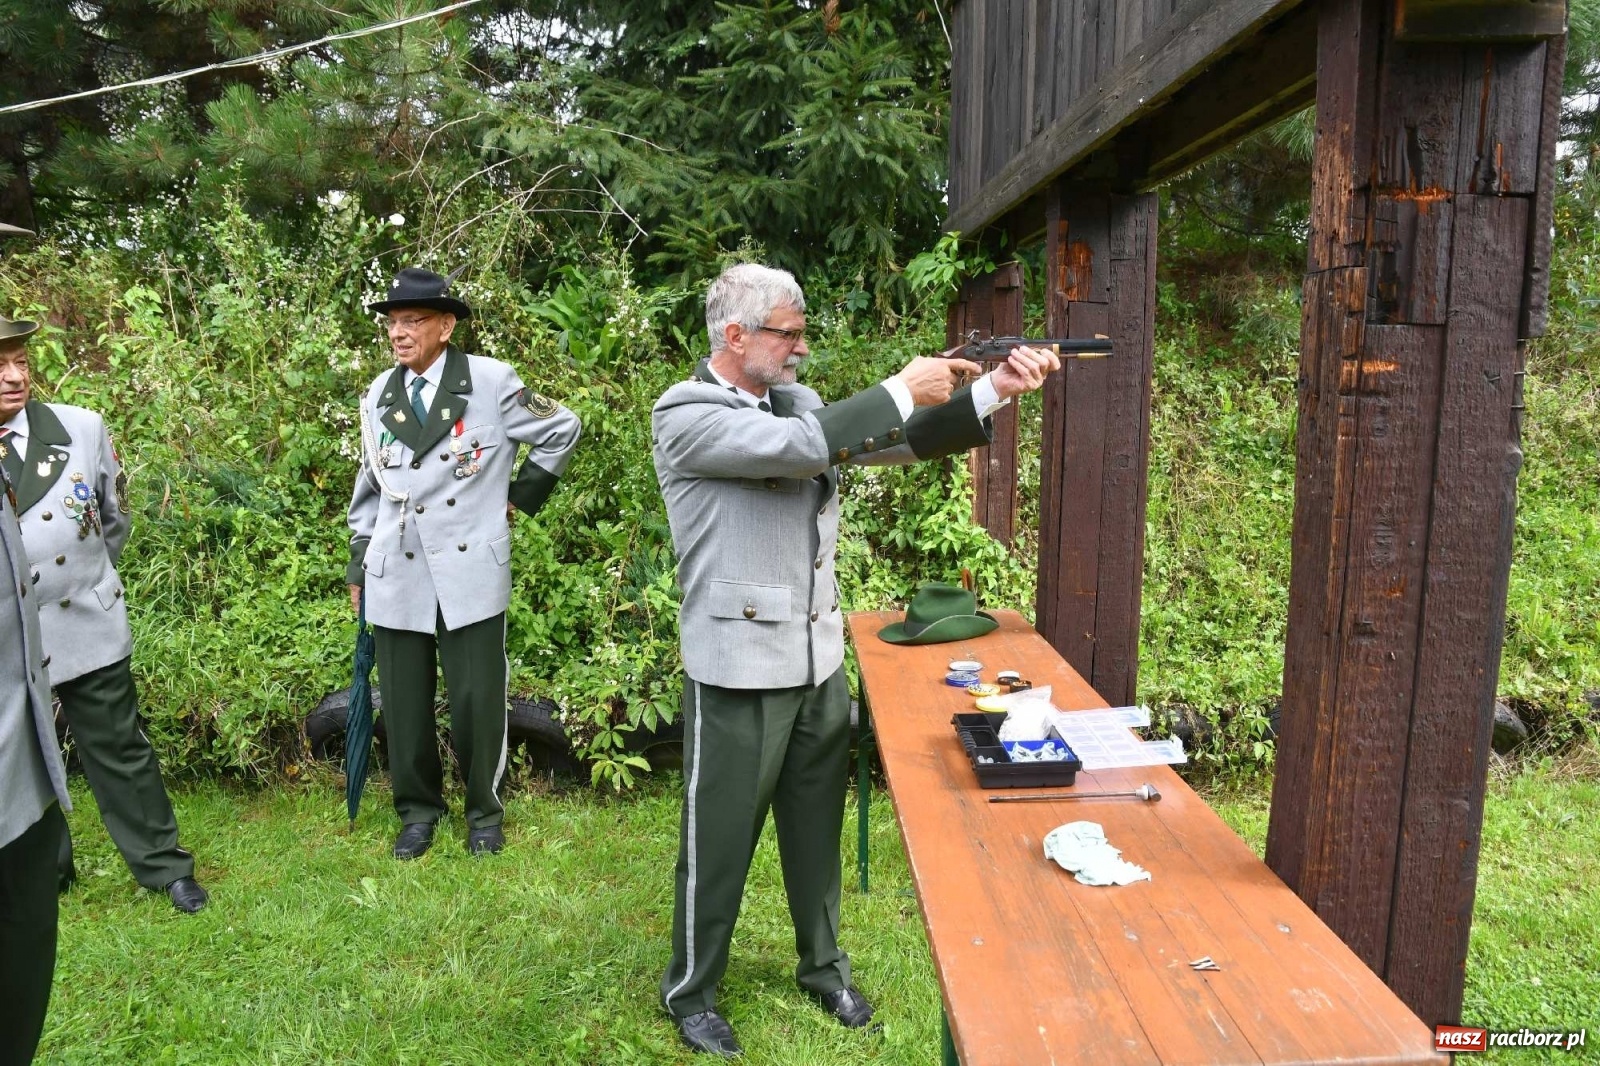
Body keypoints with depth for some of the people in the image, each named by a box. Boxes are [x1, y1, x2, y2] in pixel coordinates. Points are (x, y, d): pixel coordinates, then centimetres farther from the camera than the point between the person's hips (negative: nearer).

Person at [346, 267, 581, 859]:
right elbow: (369, 488, 16)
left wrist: (521, 496, 6)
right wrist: (358, 568, 16)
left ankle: (485, 812, 23)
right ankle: (417, 811, 28)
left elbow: (561, 430, 8)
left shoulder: (492, 382, -3)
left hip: (471, 572, -3)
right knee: (404, 704, 8)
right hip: (396, 576, 3)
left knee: (477, 701, 2)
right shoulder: (379, 396, 9)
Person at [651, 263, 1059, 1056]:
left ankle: (823, 966, 40)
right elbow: (800, 448, -26)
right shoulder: (684, 415, -13)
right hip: (739, 671, -6)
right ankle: (689, 993, 31)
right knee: (719, 843, 9)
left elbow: (899, 442, 3)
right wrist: (901, 389, -20)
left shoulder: (798, 401, 8)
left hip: (819, 663, 6)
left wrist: (994, 389, -8)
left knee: (816, 831, 19)